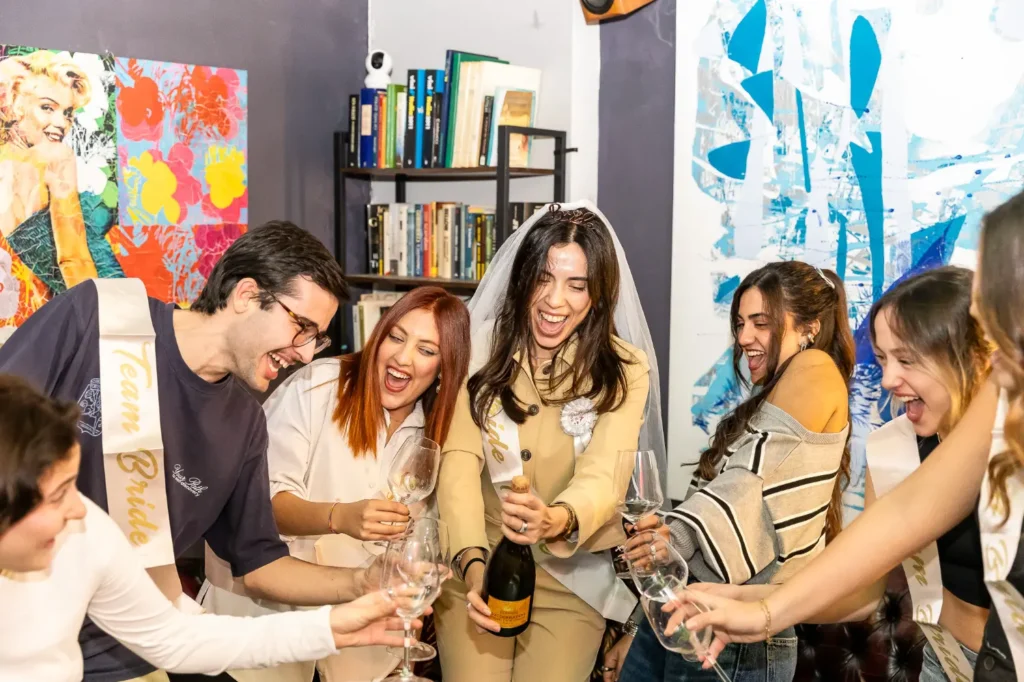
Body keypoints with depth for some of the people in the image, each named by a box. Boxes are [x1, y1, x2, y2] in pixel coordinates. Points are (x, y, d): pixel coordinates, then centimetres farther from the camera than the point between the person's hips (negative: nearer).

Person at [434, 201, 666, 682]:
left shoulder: (625, 370, -6)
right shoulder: (479, 350, -3)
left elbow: (604, 477, -18)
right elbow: (459, 461, -11)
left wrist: (556, 520, -40)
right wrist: (472, 562, -27)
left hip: (572, 577, 0)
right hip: (476, 569, 1)